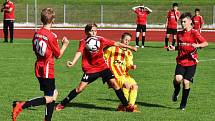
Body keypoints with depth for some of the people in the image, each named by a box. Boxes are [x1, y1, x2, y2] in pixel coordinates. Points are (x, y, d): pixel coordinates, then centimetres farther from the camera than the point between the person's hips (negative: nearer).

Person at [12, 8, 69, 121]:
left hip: (38, 68, 8)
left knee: (54, 93, 19)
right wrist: (65, 44, 8)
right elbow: (58, 55, -8)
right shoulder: (52, 36, -16)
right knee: (49, 98, -4)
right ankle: (21, 105, -18)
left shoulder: (36, 34, 4)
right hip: (47, 70, -8)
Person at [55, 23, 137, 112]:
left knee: (114, 83, -8)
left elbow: (115, 44, 3)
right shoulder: (84, 42, -11)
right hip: (90, 69, -3)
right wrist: (73, 62, -47)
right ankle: (62, 104, 4)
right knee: (80, 88, -10)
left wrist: (130, 47, 9)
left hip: (103, 67, 3)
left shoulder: (100, 40, -3)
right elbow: (79, 52, -27)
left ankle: (126, 105, 2)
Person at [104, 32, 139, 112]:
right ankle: (122, 106, -17)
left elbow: (129, 64, 7)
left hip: (124, 74, 6)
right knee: (127, 85, -26)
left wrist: (132, 66, -15)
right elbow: (104, 58, 7)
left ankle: (131, 105, -8)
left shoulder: (128, 53, 19)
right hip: (114, 73, -6)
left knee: (135, 86, -13)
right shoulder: (113, 48, 4)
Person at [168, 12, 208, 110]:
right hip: (181, 61, 3)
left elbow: (206, 43, -14)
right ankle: (176, 91, 15)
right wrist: (174, 48, 2)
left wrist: (198, 45, -33)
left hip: (191, 62, -3)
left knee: (186, 82, -5)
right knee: (178, 78, -20)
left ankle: (183, 104, 13)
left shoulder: (194, 33, -7)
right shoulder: (179, 34, 9)